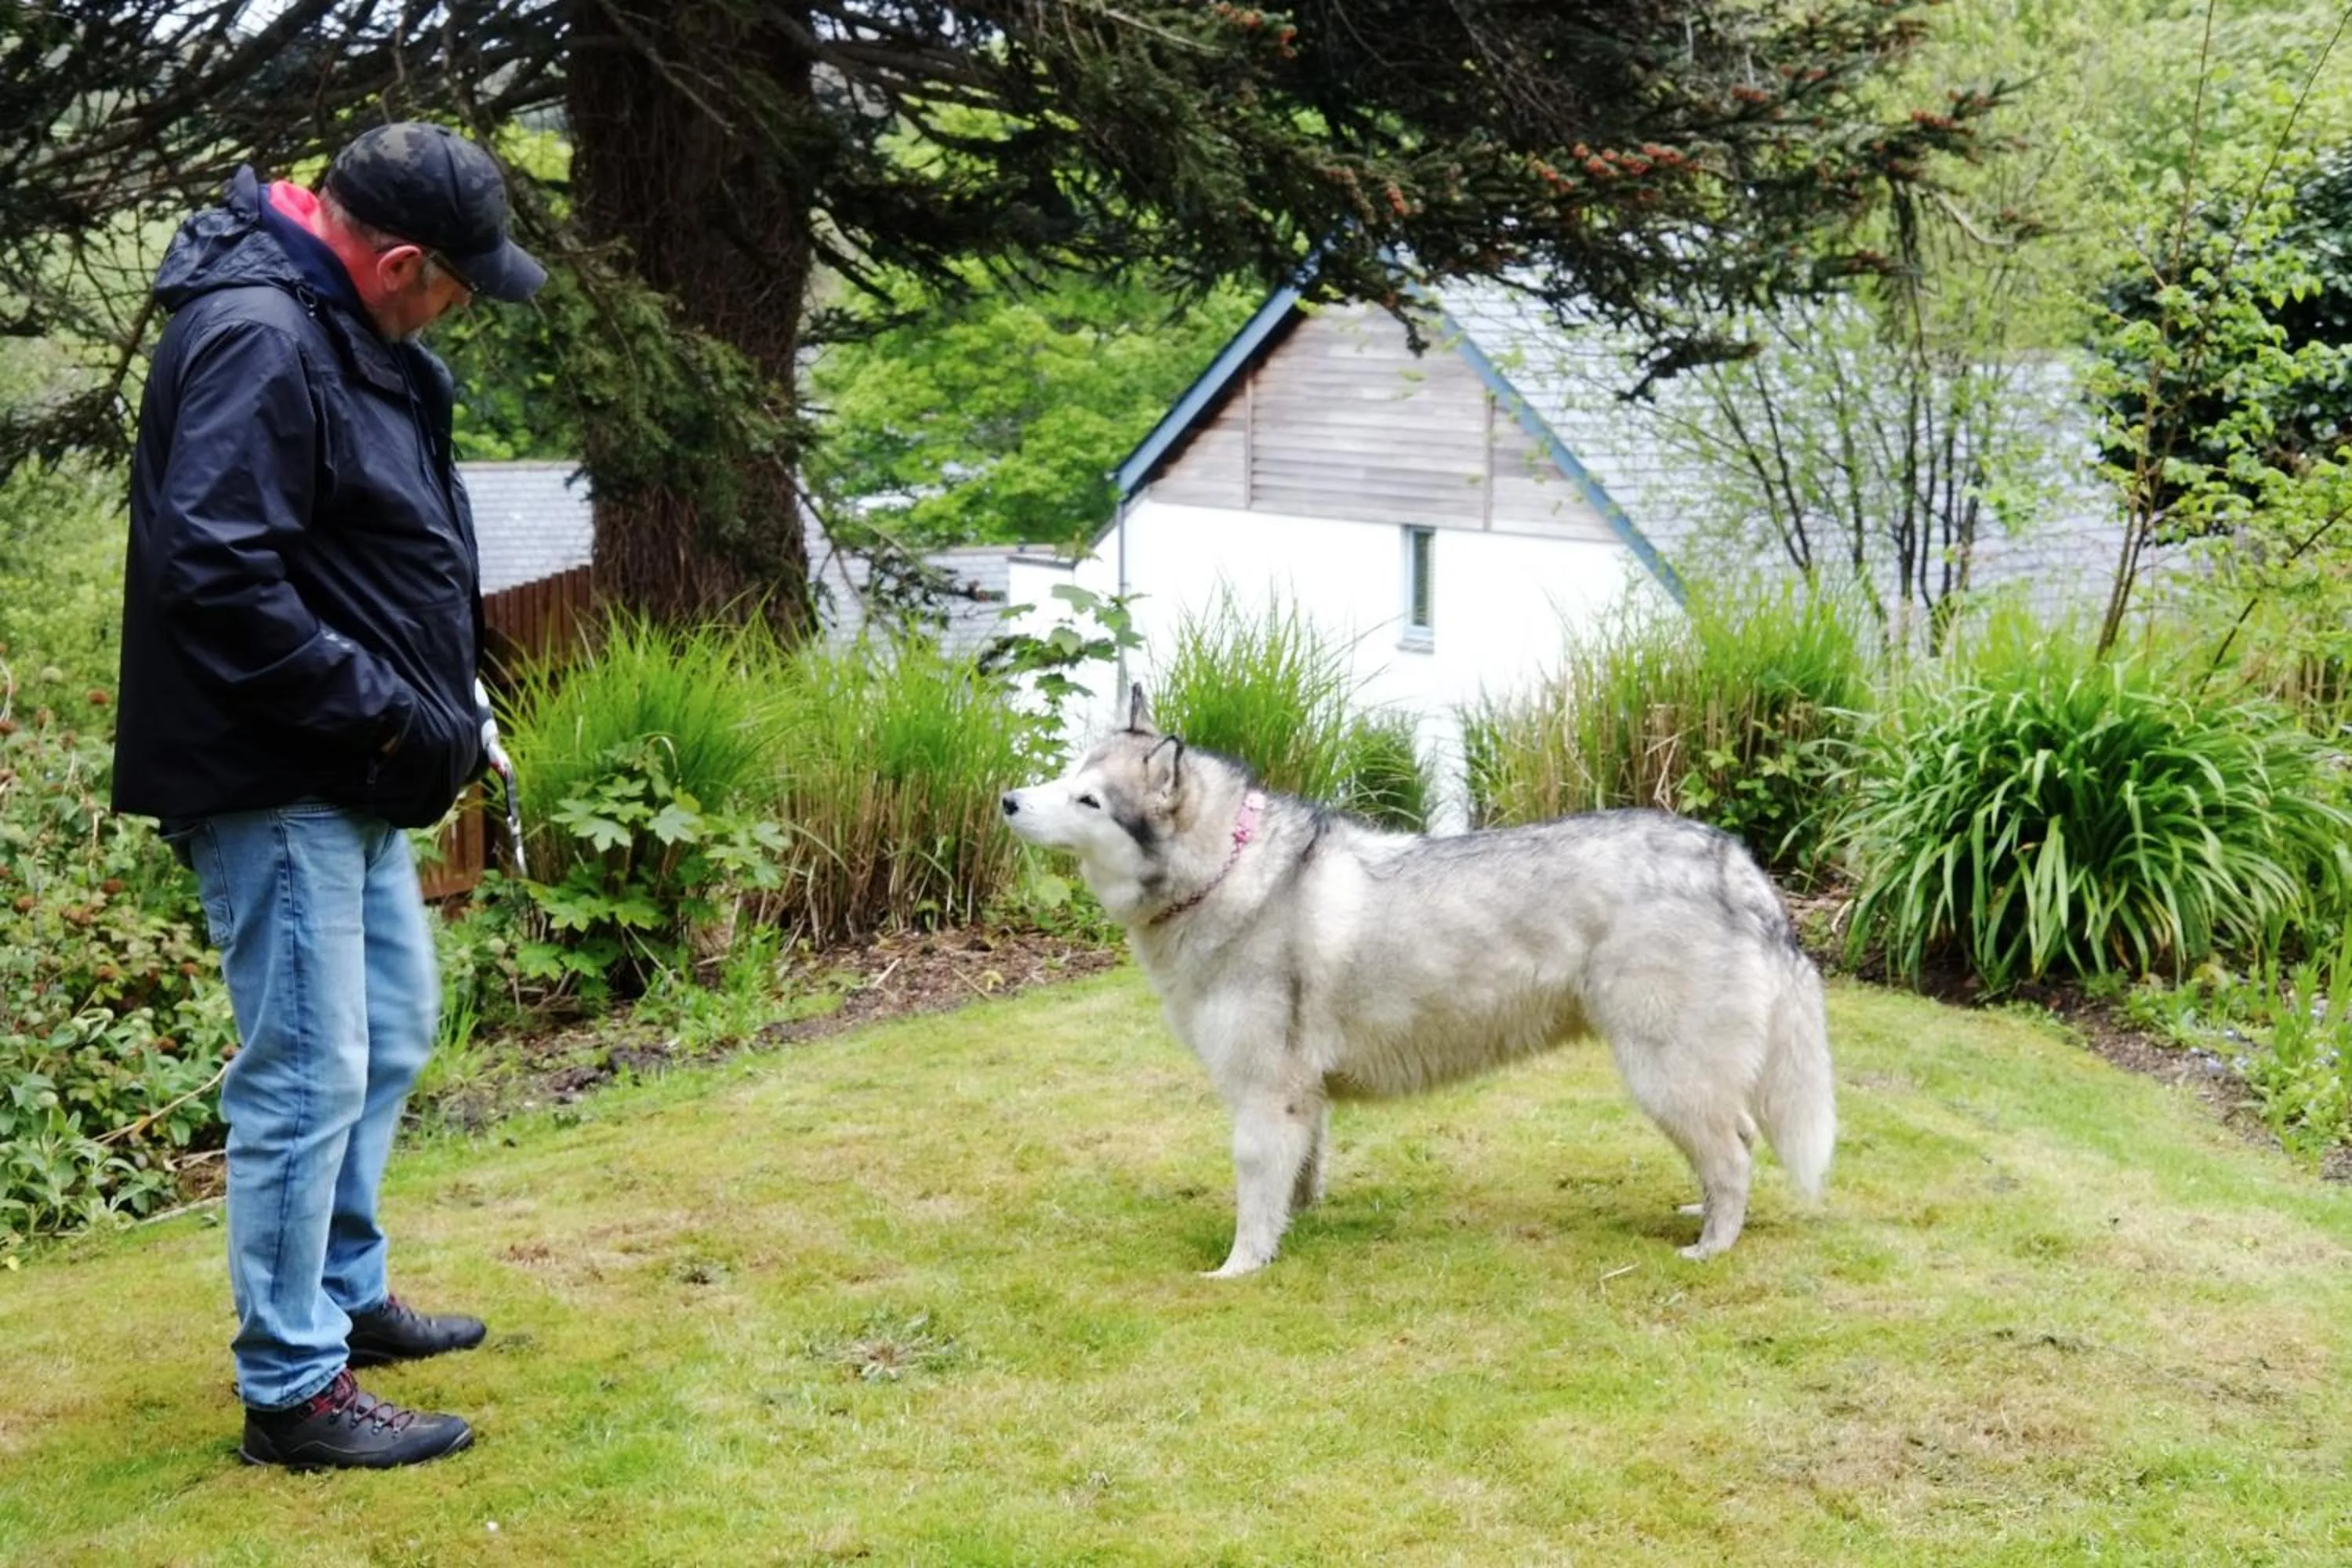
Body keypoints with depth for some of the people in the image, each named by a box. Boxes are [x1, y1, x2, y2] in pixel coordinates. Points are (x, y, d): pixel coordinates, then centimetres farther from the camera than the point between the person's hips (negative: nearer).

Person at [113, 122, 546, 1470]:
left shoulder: (346, 333, 11)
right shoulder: (256, 340, -21)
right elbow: (218, 576, -28)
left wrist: (437, 705, 7)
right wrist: (392, 715, -23)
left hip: (350, 775, 11)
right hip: (275, 781, -11)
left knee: (390, 1032, 22)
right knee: (308, 1075, -5)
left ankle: (345, 1292, 37)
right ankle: (293, 1387, 6)